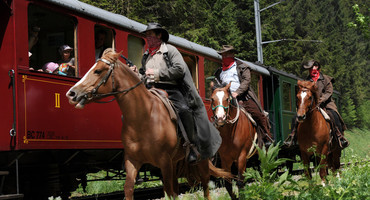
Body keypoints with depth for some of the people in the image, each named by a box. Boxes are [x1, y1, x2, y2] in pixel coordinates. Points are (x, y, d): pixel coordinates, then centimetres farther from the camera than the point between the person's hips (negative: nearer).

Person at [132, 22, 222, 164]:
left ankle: (193, 146, -17)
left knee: (184, 110, -32)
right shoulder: (146, 55, 23)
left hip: (169, 90, -6)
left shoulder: (170, 50, 4)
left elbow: (180, 69, -9)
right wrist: (137, 74, 9)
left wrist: (158, 73, -13)